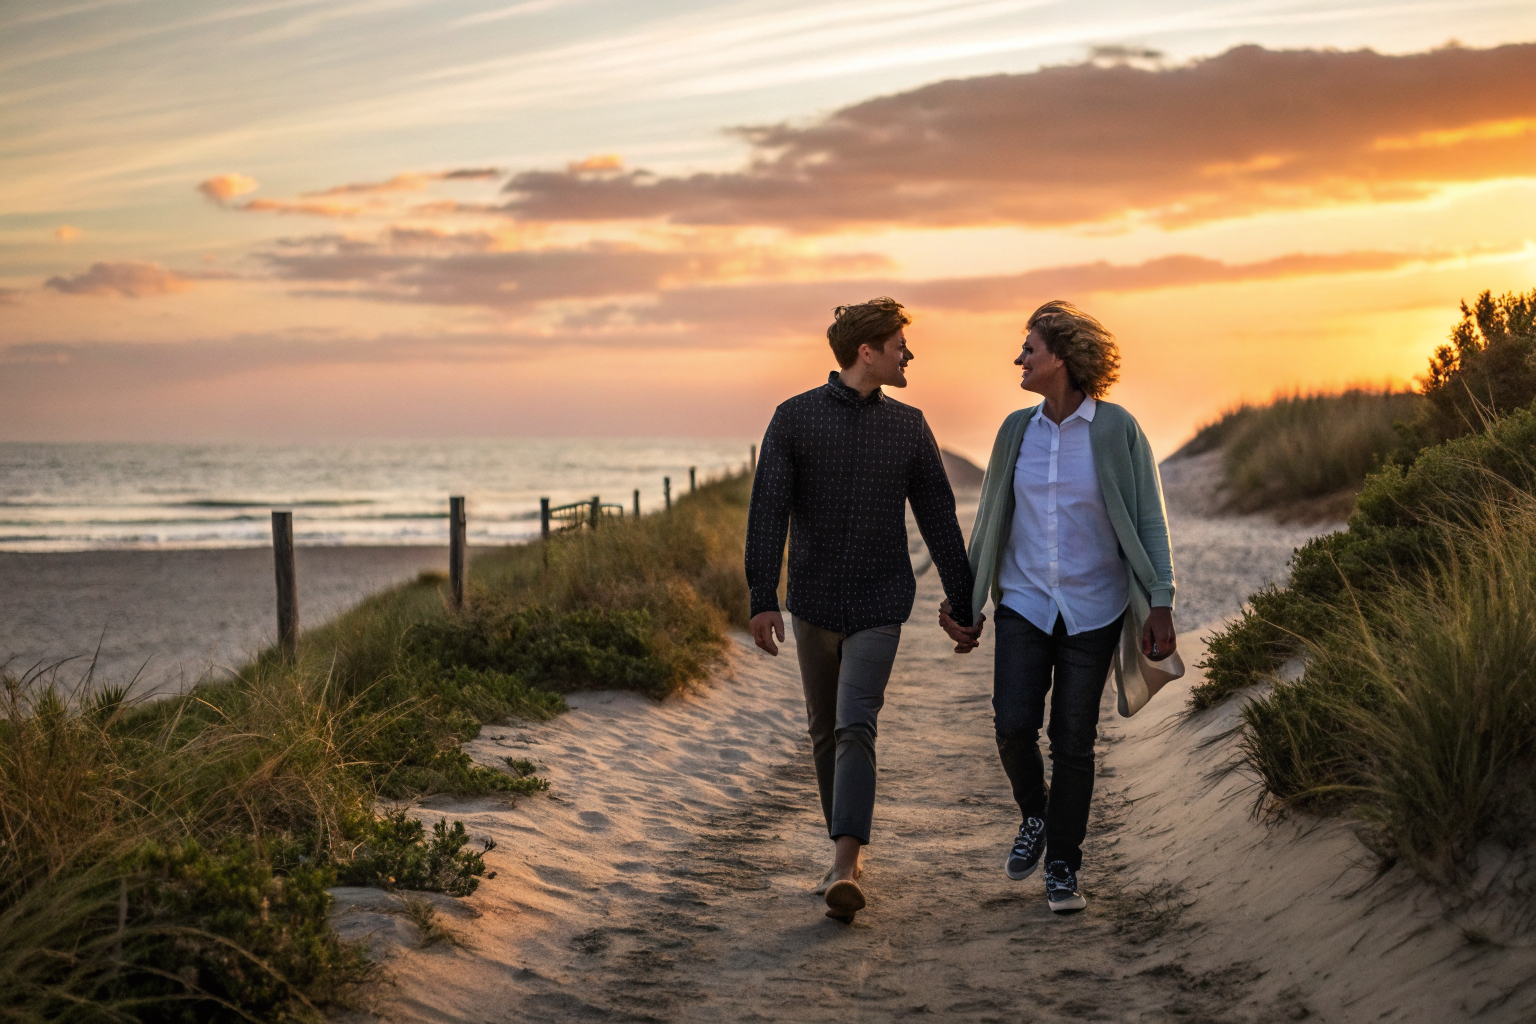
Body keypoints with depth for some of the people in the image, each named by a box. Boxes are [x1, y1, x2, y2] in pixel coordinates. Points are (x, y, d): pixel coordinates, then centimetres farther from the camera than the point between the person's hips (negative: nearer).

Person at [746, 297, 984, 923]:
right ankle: (849, 852, 28)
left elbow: (939, 519, 7)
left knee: (855, 729, -16)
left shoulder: (908, 427, 4)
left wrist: (962, 605, 7)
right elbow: (767, 512, -8)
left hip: (879, 607, -1)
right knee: (826, 733, 12)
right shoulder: (793, 419, -3)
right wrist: (762, 600, -16)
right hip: (814, 603, 1)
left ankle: (844, 869, -24)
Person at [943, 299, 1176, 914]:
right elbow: (991, 518, 14)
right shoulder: (1017, 430, 5)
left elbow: (1148, 522, -6)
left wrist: (1160, 604, -13)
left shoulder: (1116, 430, -7)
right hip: (1024, 604, 3)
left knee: (1073, 739, 1)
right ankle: (1035, 816, 21)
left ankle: (1063, 869, 14)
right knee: (1013, 725, -10)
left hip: (1093, 609, -3)